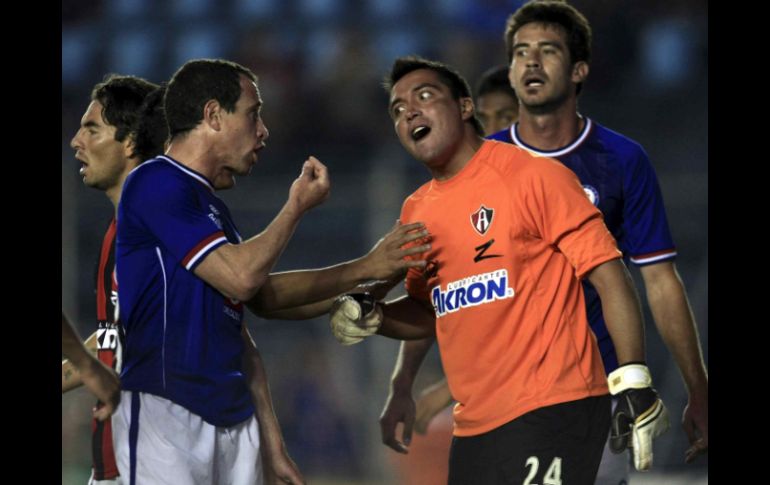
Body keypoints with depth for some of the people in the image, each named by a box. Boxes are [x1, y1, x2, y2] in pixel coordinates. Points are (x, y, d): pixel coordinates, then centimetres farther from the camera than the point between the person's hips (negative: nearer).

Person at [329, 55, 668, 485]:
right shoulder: (417, 210, 14)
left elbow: (609, 276, -8)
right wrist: (370, 317, 7)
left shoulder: (533, 176, -6)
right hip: (475, 428, 7)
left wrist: (634, 383, -15)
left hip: (552, 413, -7)